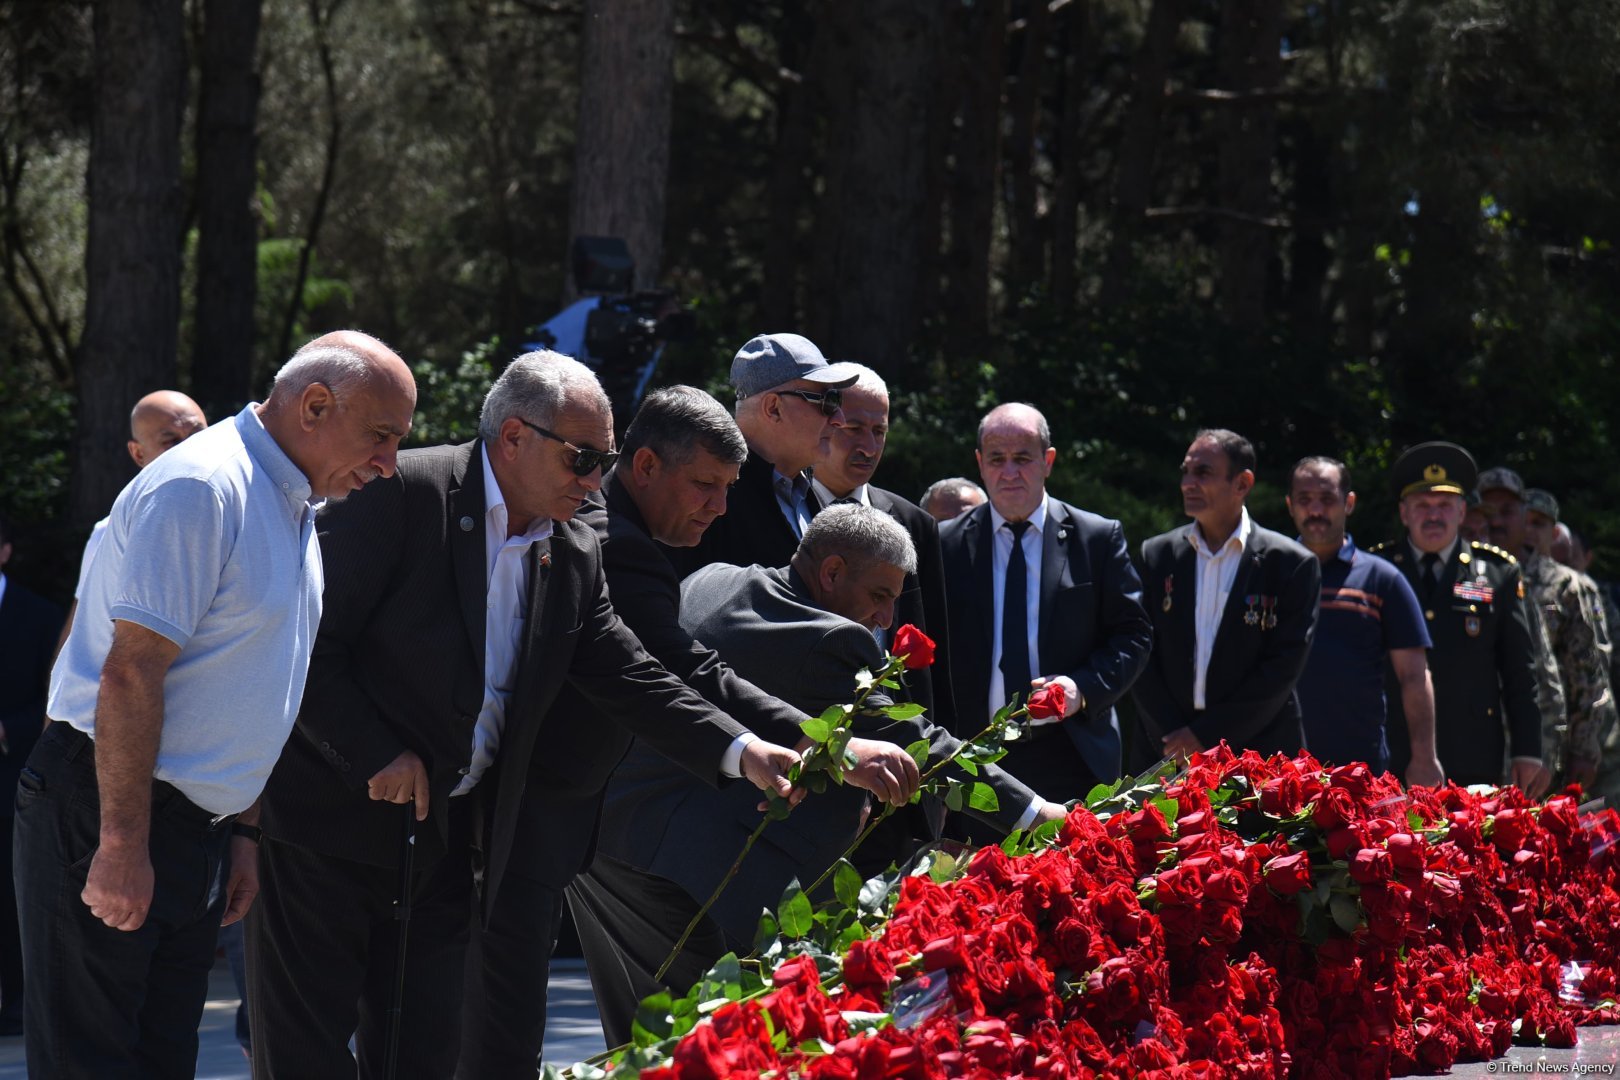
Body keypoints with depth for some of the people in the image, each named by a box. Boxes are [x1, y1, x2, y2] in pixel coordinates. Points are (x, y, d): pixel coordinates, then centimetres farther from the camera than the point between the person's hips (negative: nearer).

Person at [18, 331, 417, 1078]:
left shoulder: (293, 512, 16)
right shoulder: (201, 488, -16)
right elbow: (130, 673, -21)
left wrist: (243, 829, 19)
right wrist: (122, 843, -24)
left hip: (192, 823, 10)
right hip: (104, 820, -10)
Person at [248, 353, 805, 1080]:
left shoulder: (574, 557, 9)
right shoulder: (401, 496, -13)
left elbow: (631, 681, 8)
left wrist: (742, 752, -5)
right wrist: (375, 756, -18)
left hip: (447, 841, 6)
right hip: (331, 821, -6)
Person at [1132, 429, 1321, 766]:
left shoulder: (1292, 564, 0)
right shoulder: (1157, 556, 10)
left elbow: (1284, 666, -5)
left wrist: (1206, 735, -9)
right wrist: (1175, 742, -6)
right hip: (1167, 758, 3)